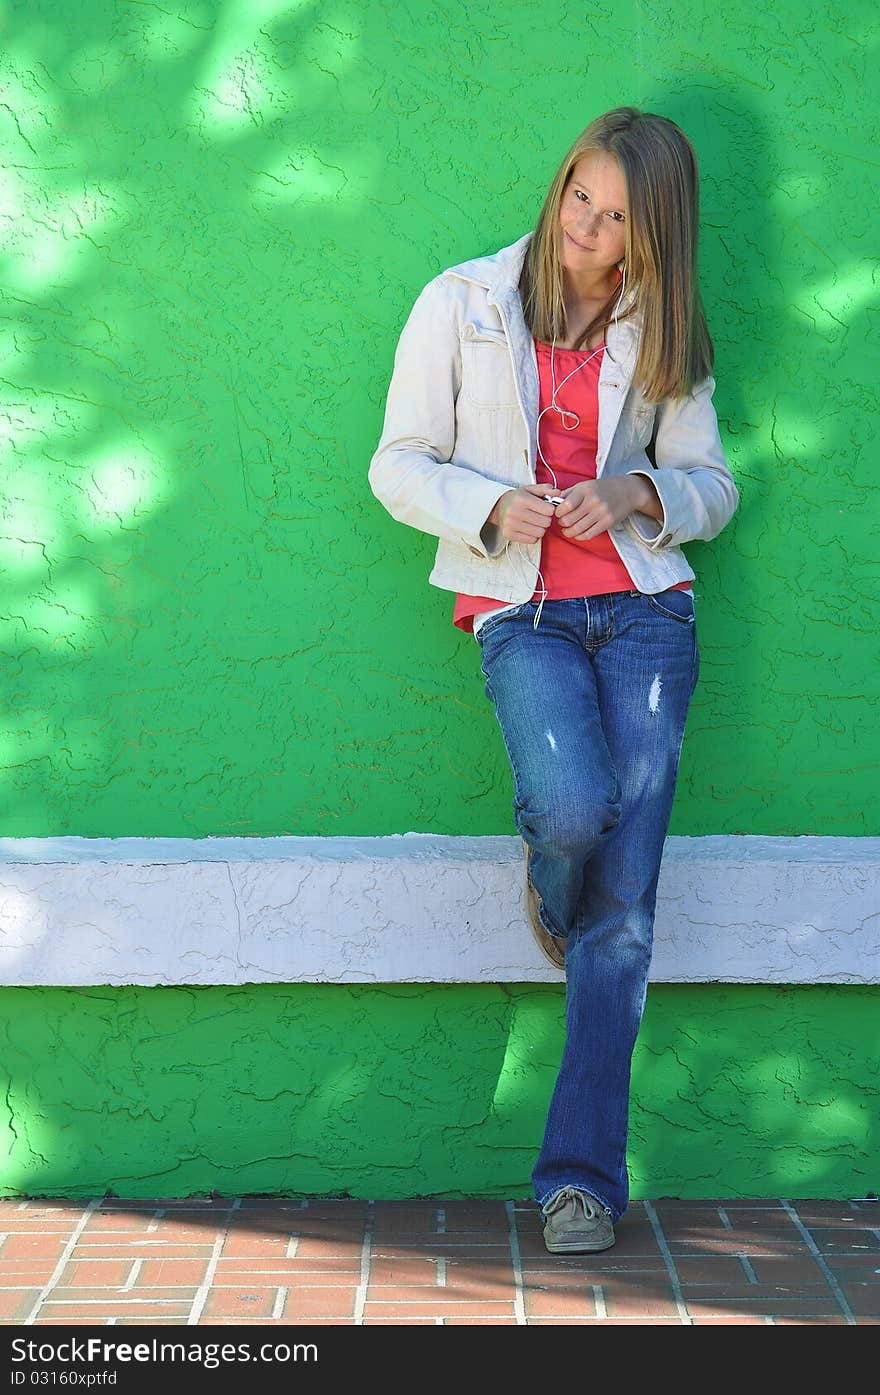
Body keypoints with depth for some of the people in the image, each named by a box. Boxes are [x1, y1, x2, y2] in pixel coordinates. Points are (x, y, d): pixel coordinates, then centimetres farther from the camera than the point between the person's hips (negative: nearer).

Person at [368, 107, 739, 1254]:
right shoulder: (463, 304, 5)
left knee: (623, 899, -7)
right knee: (574, 807, -30)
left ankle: (583, 1171, -1)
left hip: (643, 610, 2)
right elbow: (400, 465, 6)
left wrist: (636, 495, -8)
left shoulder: (663, 334, 11)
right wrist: (491, 506, -13)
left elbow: (711, 488, 13)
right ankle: (551, 899, 11)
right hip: (520, 613, -2)